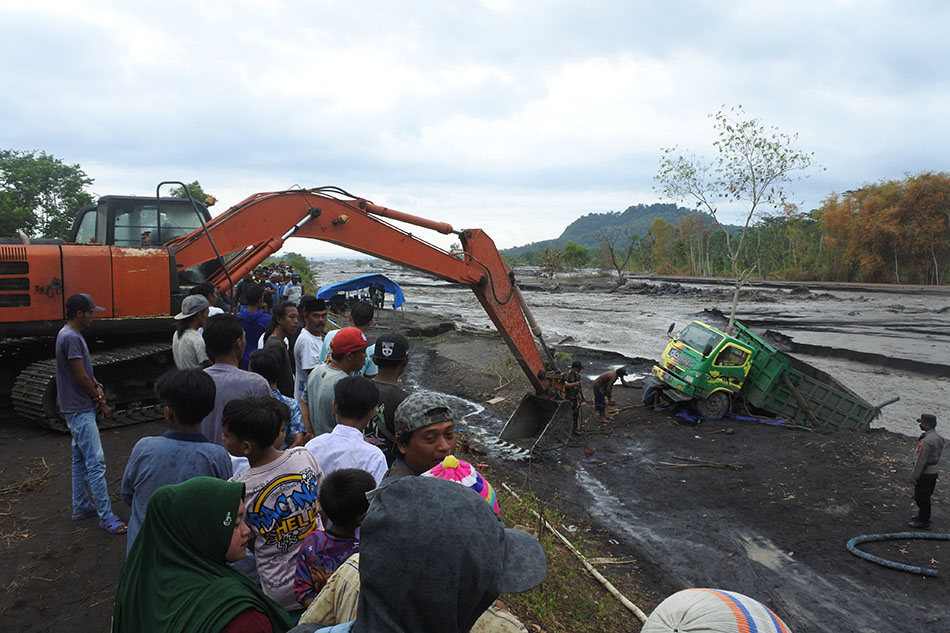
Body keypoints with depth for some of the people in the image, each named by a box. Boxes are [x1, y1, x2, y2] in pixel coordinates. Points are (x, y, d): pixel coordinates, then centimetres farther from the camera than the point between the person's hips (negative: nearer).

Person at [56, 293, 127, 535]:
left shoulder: (70, 335, 12)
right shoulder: (72, 338, -20)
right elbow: (80, 377, -19)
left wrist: (97, 387, -2)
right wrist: (101, 402, -8)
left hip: (77, 409, 11)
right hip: (80, 410, -11)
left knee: (80, 459, 18)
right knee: (96, 463, -10)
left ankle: (81, 507, 28)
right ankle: (106, 517, -7)